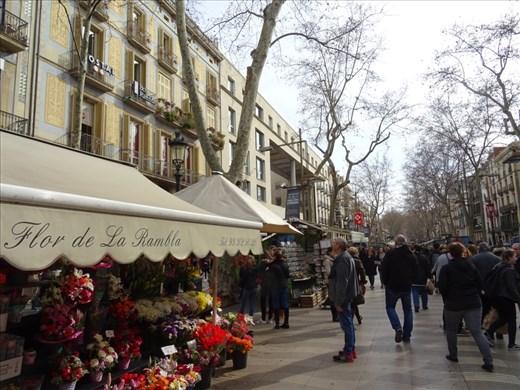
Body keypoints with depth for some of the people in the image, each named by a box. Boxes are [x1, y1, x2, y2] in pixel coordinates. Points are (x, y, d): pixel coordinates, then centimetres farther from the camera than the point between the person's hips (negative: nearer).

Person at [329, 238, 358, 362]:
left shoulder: (342, 260, -20)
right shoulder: (347, 257, 13)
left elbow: (341, 282, -24)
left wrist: (338, 301, -22)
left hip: (343, 297, -10)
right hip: (347, 296, 10)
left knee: (346, 324, -3)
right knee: (348, 324, 17)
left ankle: (348, 353, 4)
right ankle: (351, 349, 27)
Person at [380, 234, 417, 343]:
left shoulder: (390, 253, -9)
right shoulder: (412, 255, 6)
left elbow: (384, 269, -10)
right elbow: (415, 272, 9)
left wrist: (386, 282, 3)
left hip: (393, 286, -4)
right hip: (407, 287, 4)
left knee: (390, 307, 10)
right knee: (408, 310, 12)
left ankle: (398, 327, -11)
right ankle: (407, 335, 13)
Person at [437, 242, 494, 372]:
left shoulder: (446, 268, -8)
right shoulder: (472, 267, 4)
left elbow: (442, 287, -10)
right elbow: (480, 284, 6)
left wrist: (447, 300, 8)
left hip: (453, 304, -3)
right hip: (473, 303, 3)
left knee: (451, 330, 16)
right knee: (477, 332, 3)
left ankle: (453, 355, 24)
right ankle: (488, 361, -4)